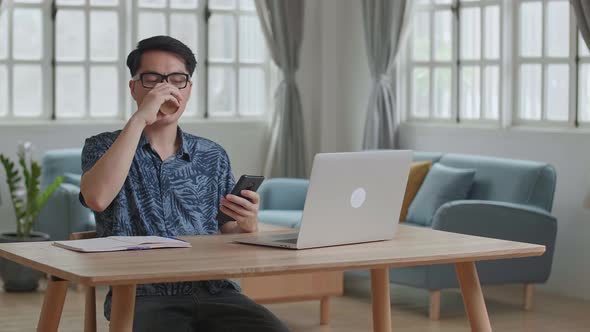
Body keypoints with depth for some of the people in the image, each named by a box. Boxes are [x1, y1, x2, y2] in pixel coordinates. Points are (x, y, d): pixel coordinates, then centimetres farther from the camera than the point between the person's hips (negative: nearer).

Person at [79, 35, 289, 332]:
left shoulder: (213, 157, 18)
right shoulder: (103, 148, 10)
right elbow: (97, 198, -13)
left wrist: (247, 225, -4)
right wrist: (138, 120, -13)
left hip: (213, 290, 3)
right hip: (142, 296, -3)